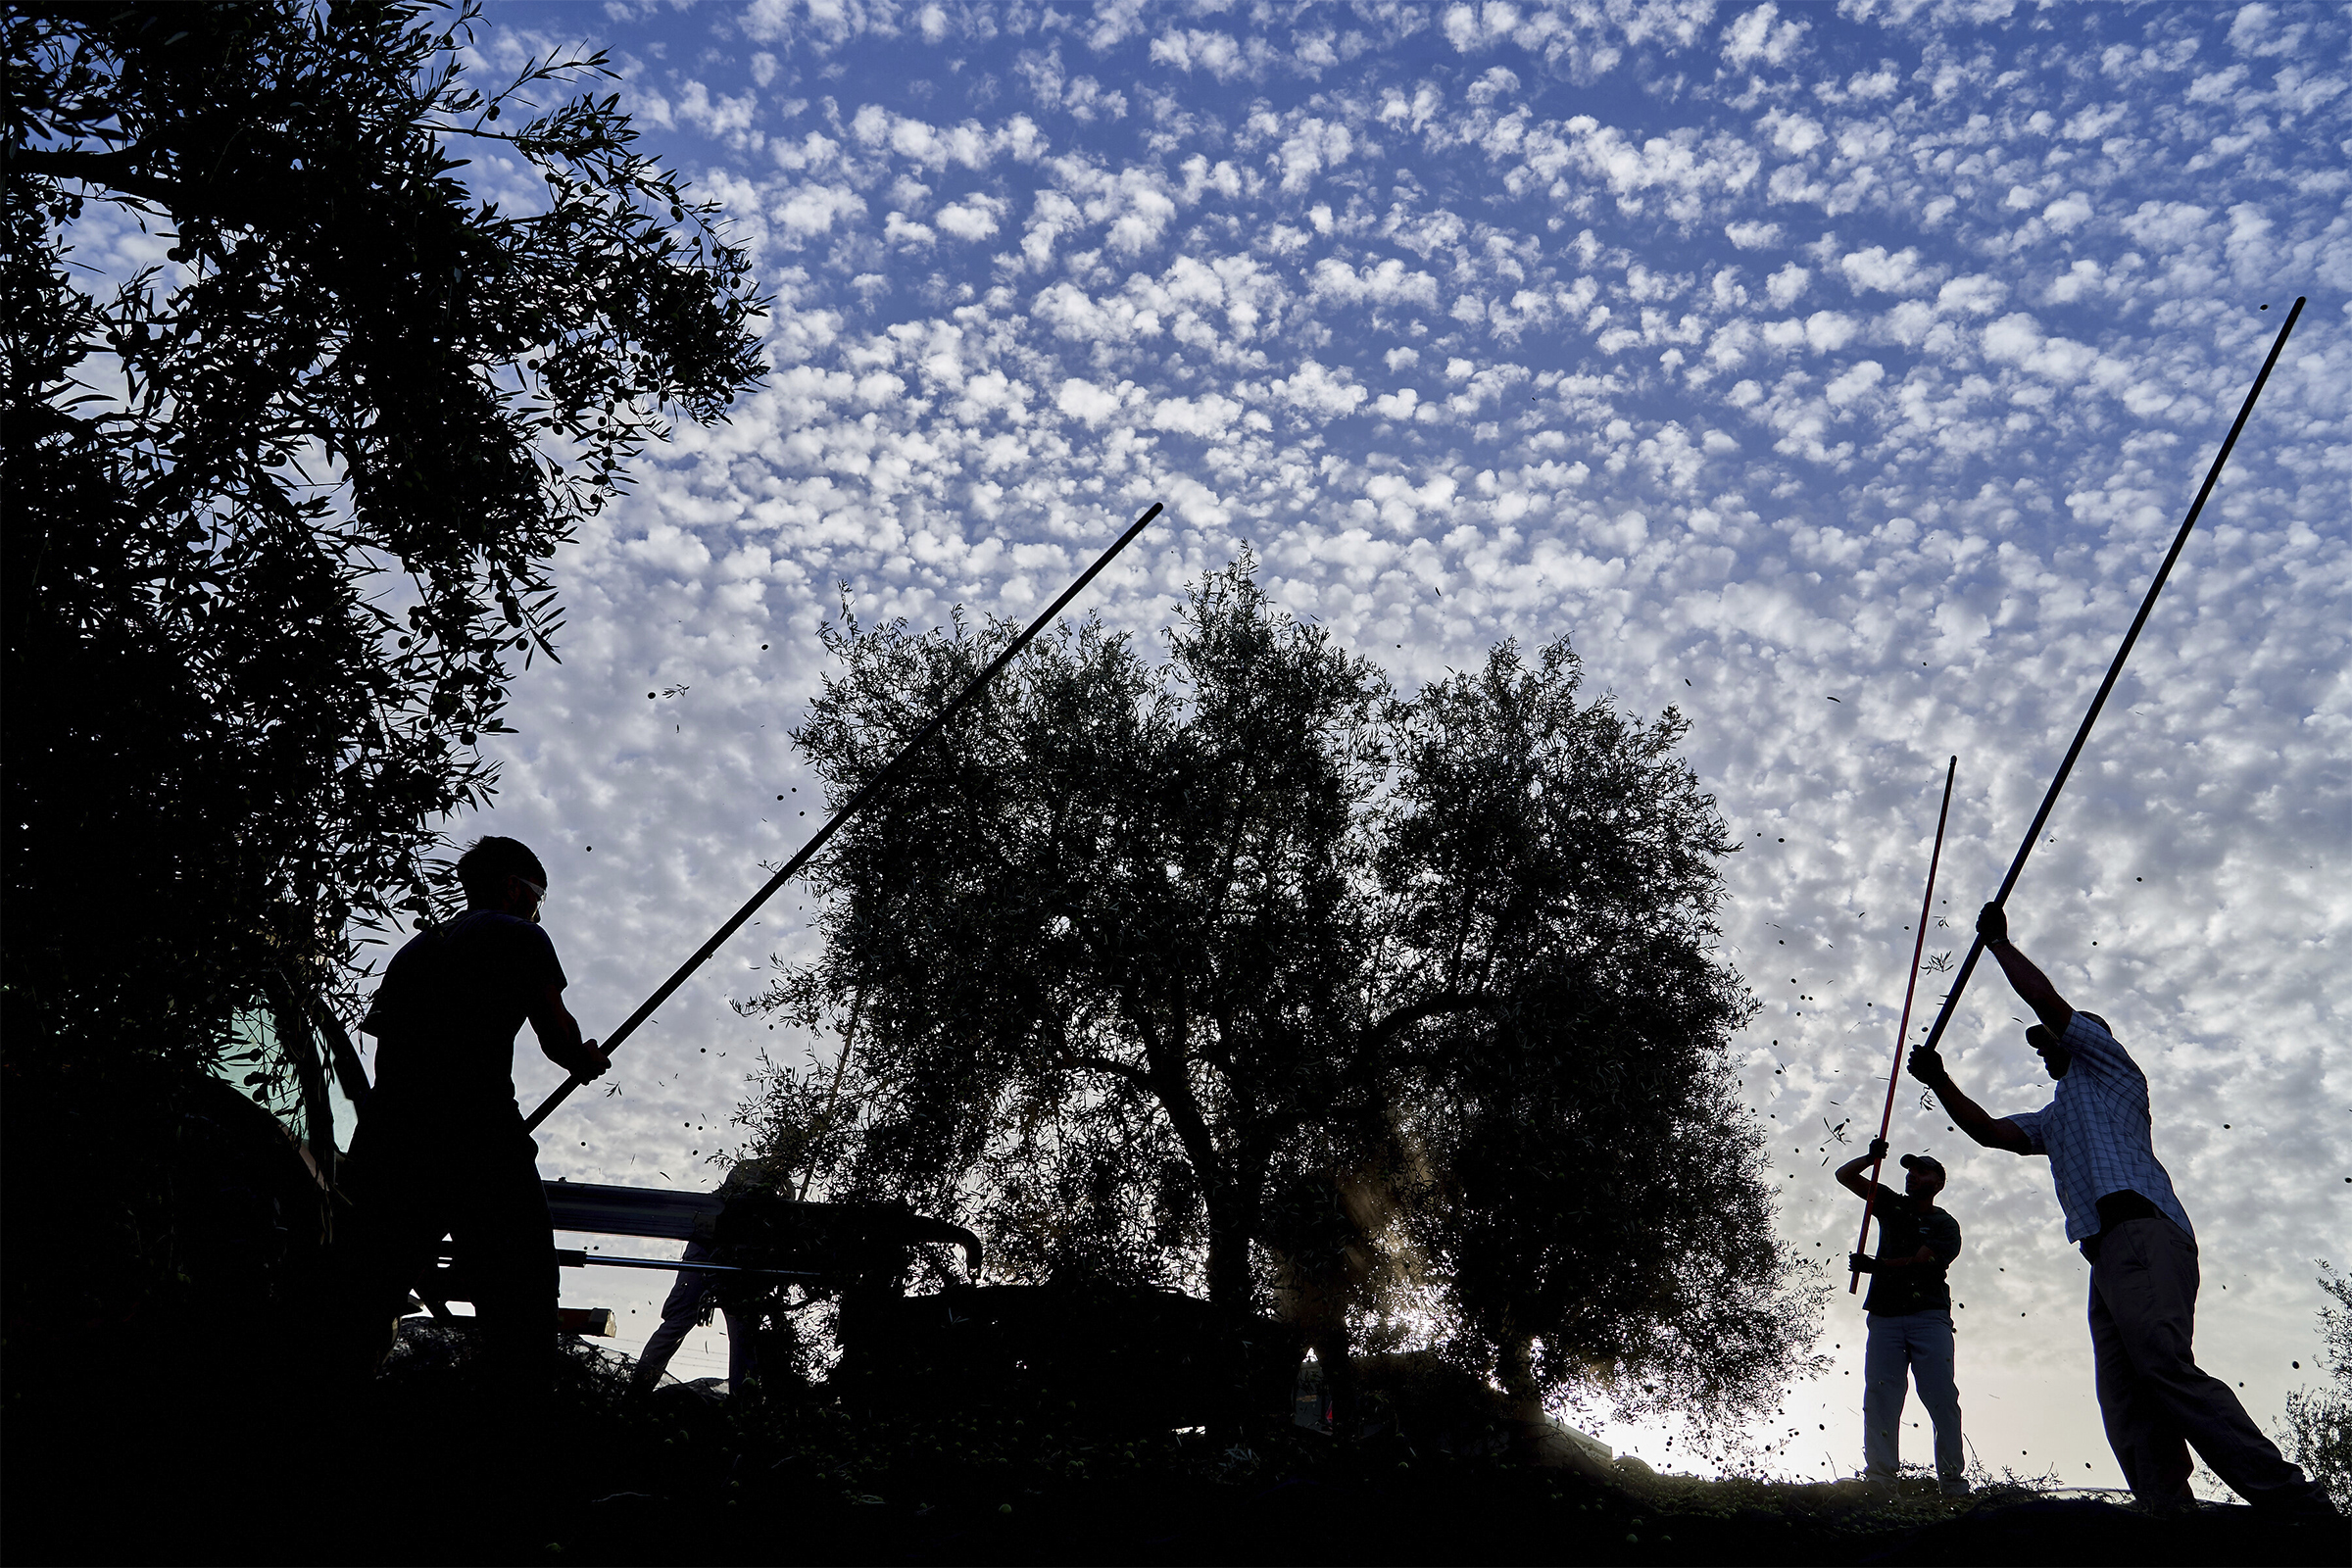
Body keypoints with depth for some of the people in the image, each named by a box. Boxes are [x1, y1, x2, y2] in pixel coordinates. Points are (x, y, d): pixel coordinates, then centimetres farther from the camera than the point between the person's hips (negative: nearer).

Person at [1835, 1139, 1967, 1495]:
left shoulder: (1945, 1225, 8)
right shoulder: (1892, 1204, 20)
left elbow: (1918, 1260, -7)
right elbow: (1845, 1175, 17)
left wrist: (1877, 1266, -15)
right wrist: (1872, 1157, 1)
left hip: (1929, 1315, -2)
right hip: (1885, 1316, 3)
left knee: (1941, 1395, -11)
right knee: (1880, 1395, -9)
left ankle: (1952, 1479, -7)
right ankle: (1880, 1477, -12)